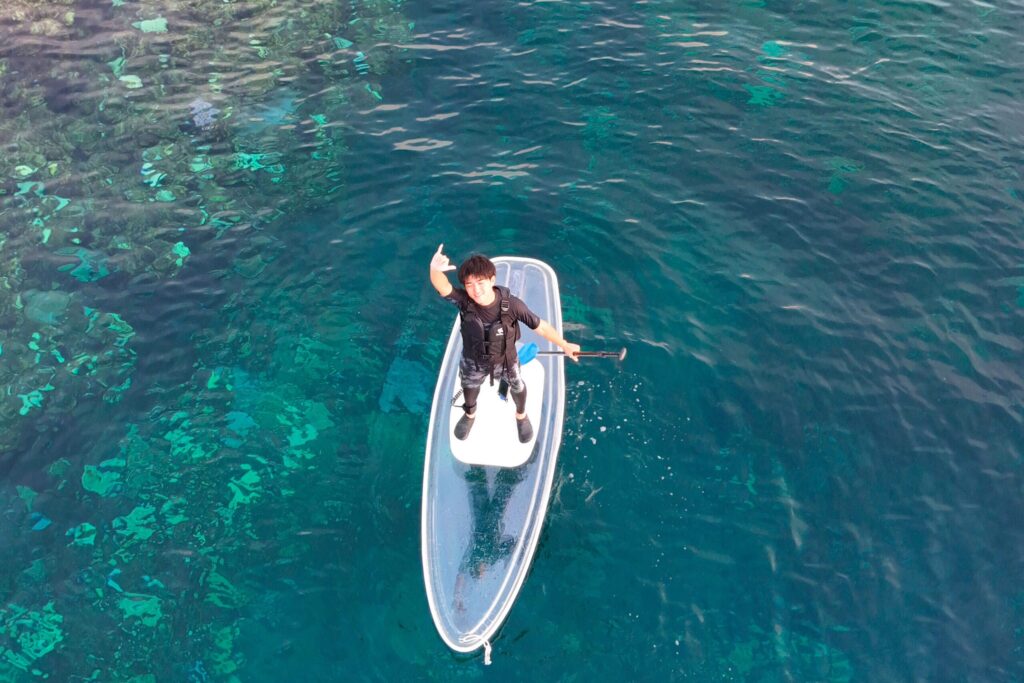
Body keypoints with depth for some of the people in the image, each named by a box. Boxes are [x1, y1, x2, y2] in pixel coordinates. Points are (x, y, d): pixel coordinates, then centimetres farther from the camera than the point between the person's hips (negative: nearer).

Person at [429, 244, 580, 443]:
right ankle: (469, 414, 68)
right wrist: (435, 269, -78)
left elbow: (540, 326, -22)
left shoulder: (511, 304, -35)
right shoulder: (464, 301, -34)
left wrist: (565, 345, -11)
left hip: (506, 360, 0)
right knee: (469, 391, 31)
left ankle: (521, 415, 66)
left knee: (518, 389, 30)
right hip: (473, 362, 1)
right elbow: (442, 287, -54)